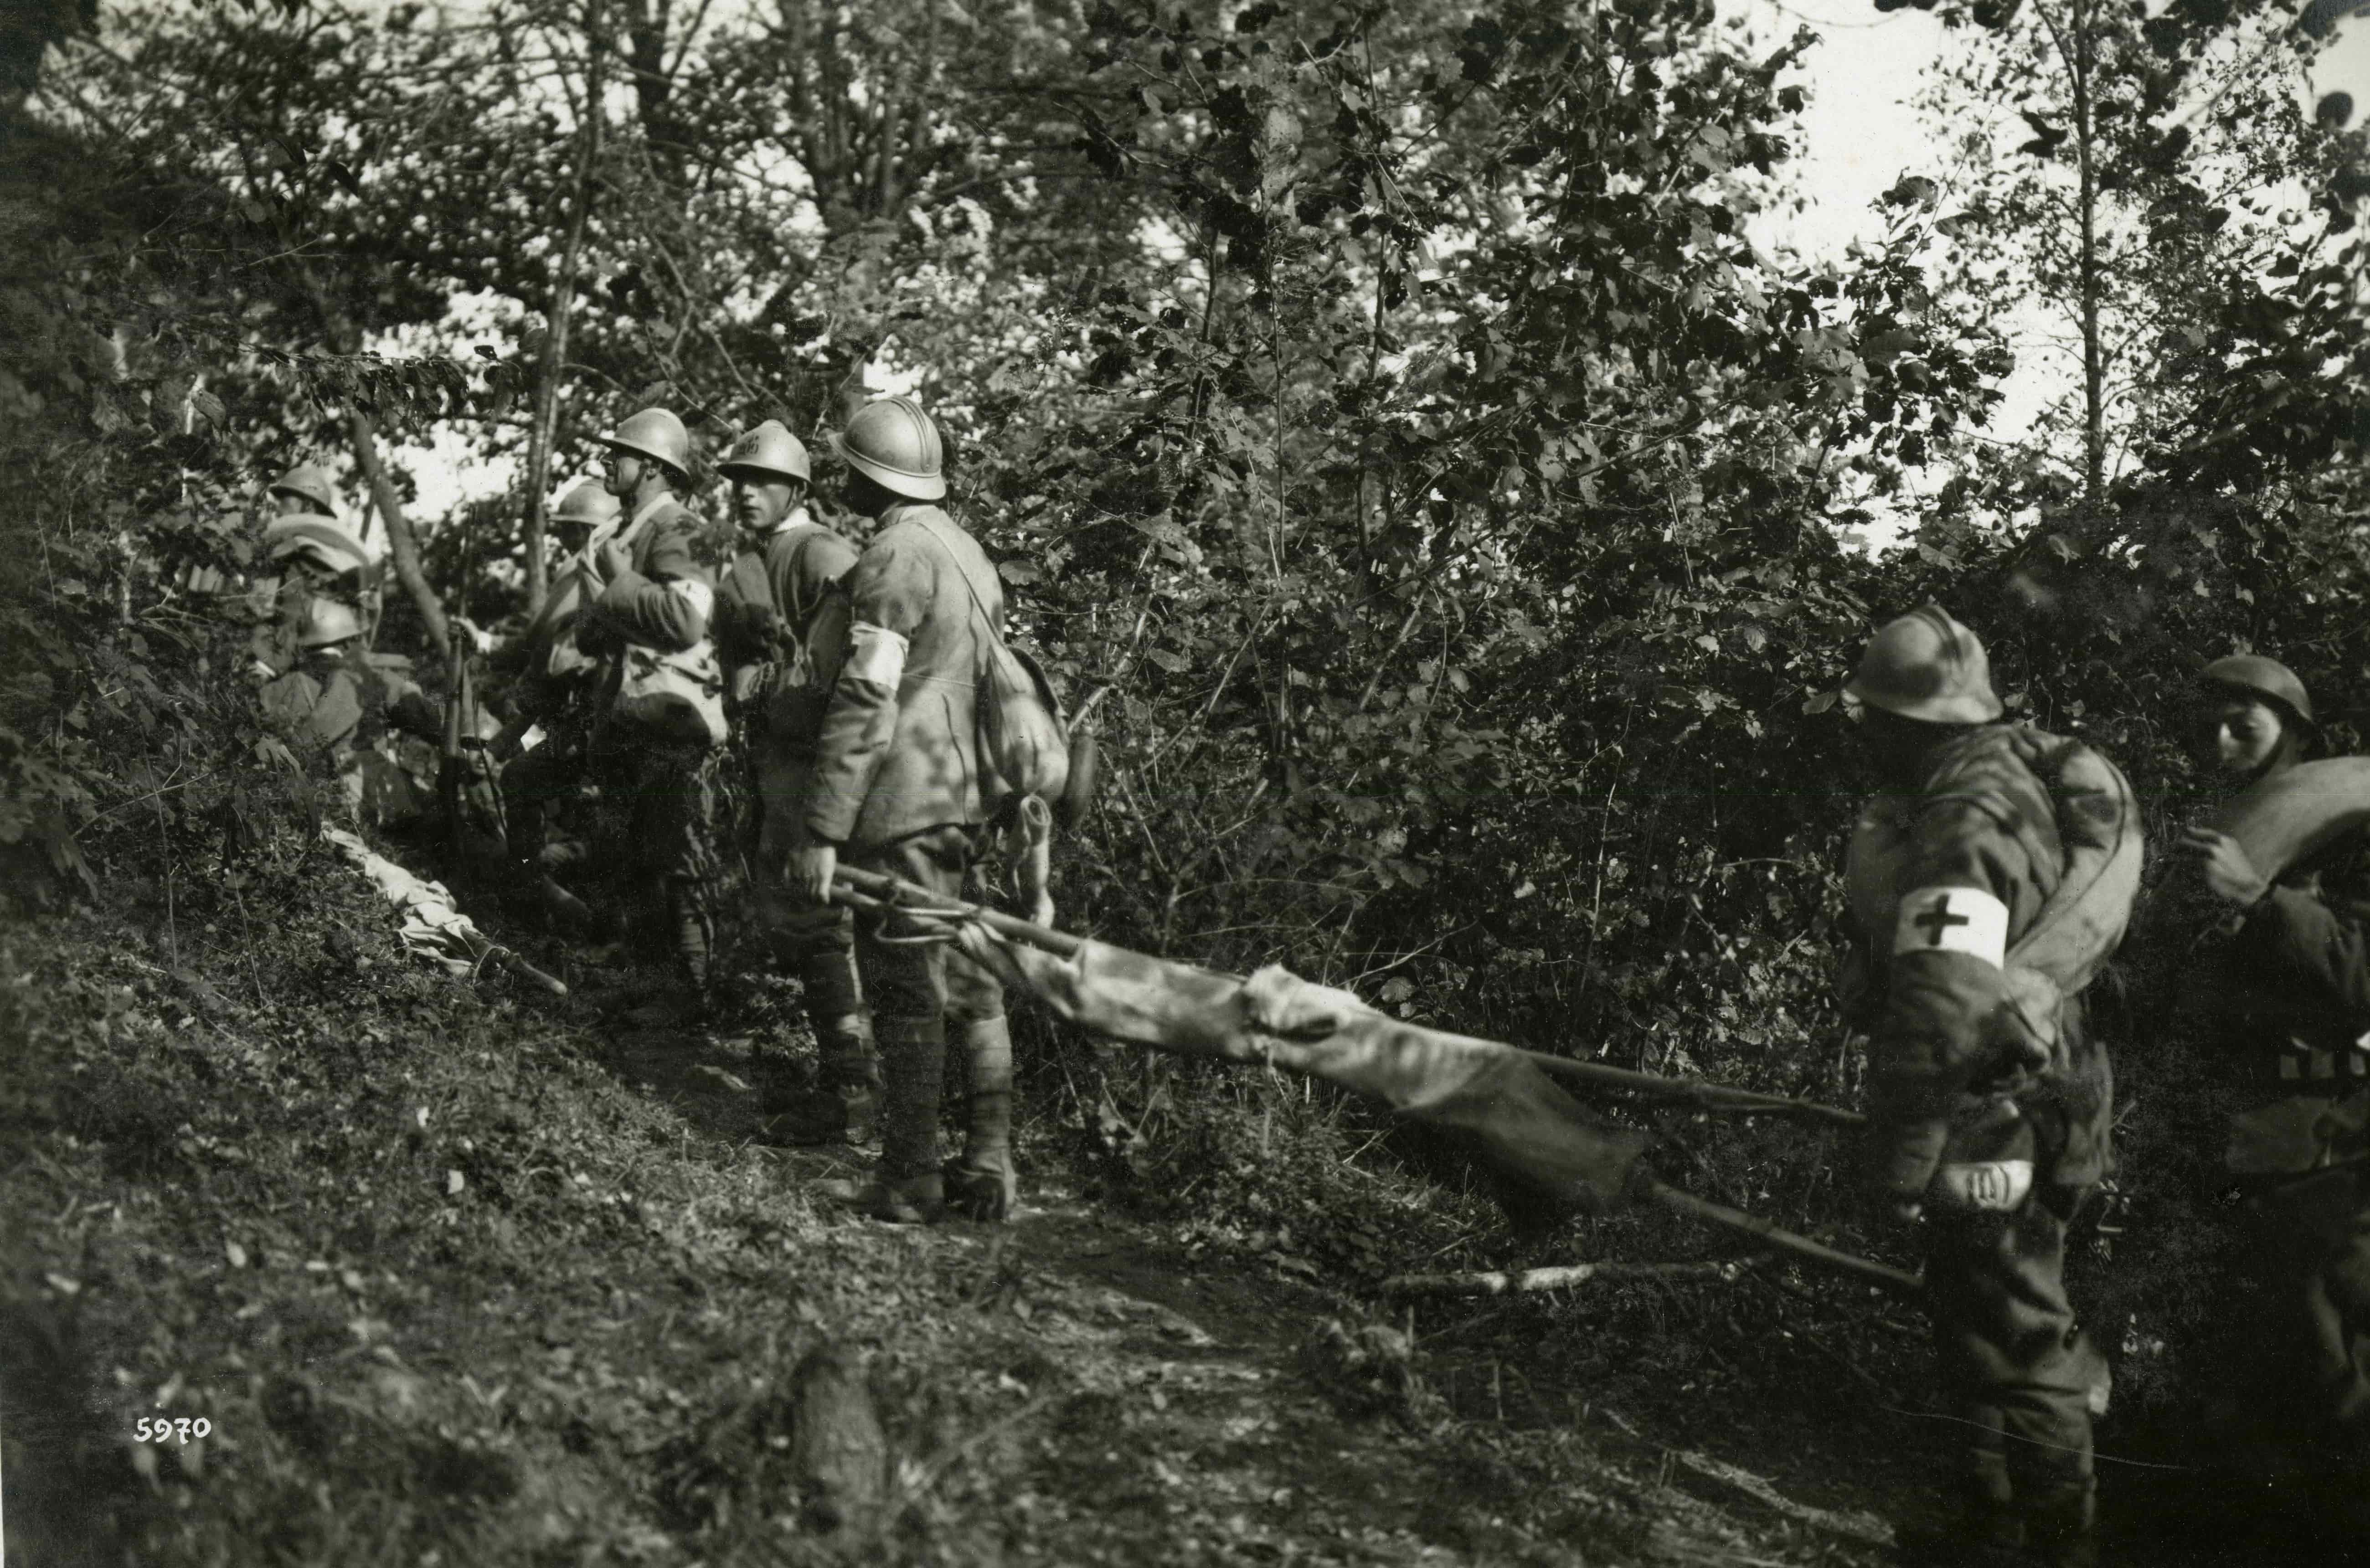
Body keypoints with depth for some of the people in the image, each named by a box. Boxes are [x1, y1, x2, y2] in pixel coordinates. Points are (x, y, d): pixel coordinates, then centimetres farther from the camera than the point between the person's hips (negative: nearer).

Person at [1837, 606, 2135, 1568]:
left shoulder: (1964, 828, -25)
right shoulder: (2021, 767, 7)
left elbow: (1940, 1010, -31)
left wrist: (1900, 1156, -25)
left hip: (1990, 1118, -11)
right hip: (2035, 1083, 11)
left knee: (2012, 1335, 2)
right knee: (1983, 1315, 22)